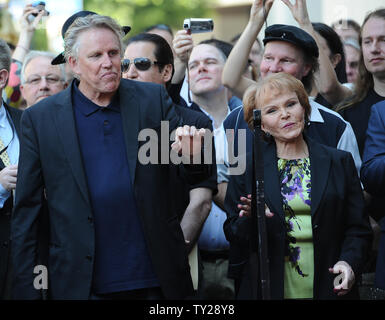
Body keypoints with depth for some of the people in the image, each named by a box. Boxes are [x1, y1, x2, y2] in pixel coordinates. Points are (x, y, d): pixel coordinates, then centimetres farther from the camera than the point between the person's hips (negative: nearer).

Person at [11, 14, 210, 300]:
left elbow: (195, 177, 4)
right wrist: (26, 289, -3)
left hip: (157, 280, 2)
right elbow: (26, 212, 1)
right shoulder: (40, 119, -1)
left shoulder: (153, 99, 3)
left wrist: (192, 156, -20)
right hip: (82, 284, -1)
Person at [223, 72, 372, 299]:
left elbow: (358, 229, 5)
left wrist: (349, 262, -12)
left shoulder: (340, 162, 6)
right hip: (268, 288, 0)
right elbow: (233, 235, 4)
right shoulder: (246, 169, 4)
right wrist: (249, 221, -16)